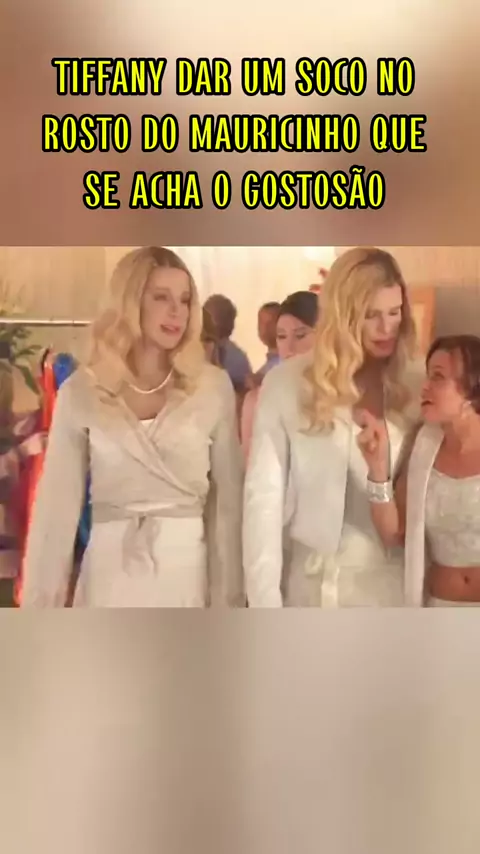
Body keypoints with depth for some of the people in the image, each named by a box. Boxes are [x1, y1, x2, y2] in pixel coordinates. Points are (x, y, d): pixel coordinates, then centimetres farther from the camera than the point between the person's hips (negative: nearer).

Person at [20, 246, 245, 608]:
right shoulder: (81, 392, -2)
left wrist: (227, 598, -1)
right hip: (110, 574, 0)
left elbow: (227, 498, -1)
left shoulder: (213, 386, -3)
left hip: (188, 571, 0)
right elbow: (57, 503, -2)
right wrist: (42, 603, -2)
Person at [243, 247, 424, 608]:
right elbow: (264, 496, -9)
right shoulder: (287, 383, -9)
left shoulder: (417, 384, -4)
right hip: (313, 580, -1)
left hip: (392, 583, 2)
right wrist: (265, 601, -12)